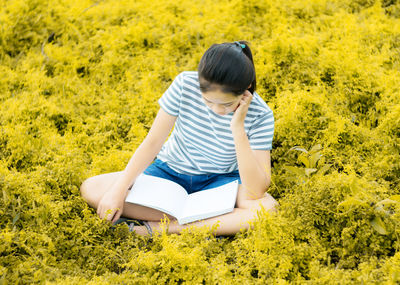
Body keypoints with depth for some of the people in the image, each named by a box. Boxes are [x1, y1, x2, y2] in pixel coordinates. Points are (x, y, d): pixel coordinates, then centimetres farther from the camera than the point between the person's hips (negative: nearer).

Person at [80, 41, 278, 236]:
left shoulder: (260, 116, -23)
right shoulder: (185, 84, -20)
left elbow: (256, 192, -30)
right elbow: (152, 142, -12)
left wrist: (238, 128, -35)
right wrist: (119, 190, -21)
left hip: (219, 181, -2)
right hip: (170, 172, 2)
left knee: (268, 208, -34)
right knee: (90, 189, -19)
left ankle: (158, 228, -28)